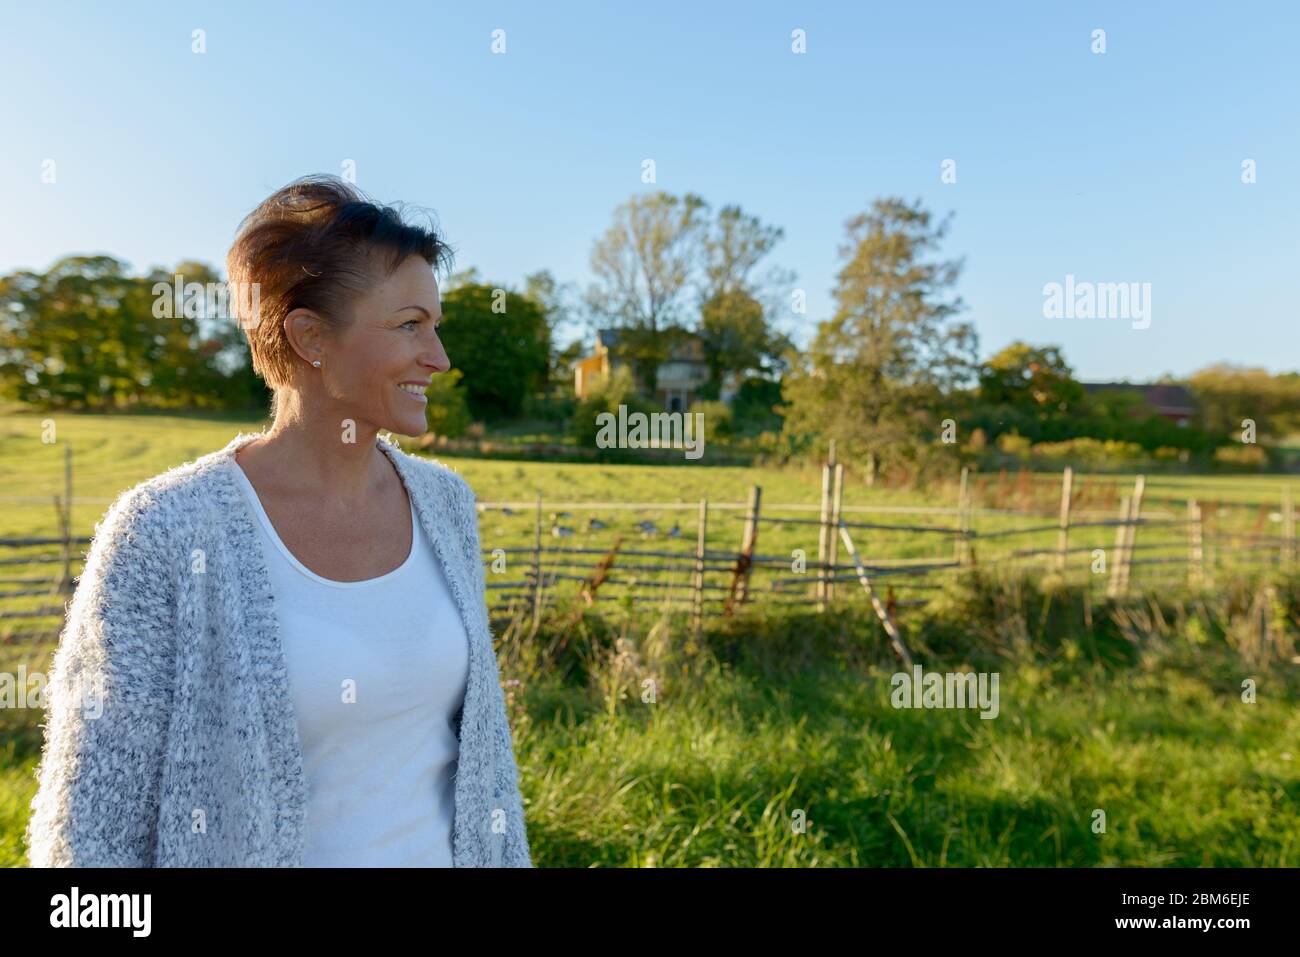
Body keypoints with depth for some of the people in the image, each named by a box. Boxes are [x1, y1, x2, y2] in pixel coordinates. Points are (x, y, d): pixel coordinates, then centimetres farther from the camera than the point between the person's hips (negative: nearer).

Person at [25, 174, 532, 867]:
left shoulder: (441, 502, -5)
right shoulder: (165, 535, -20)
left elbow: (474, 729, 4)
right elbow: (92, 821, -14)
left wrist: (506, 859, 9)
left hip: (440, 852, 4)